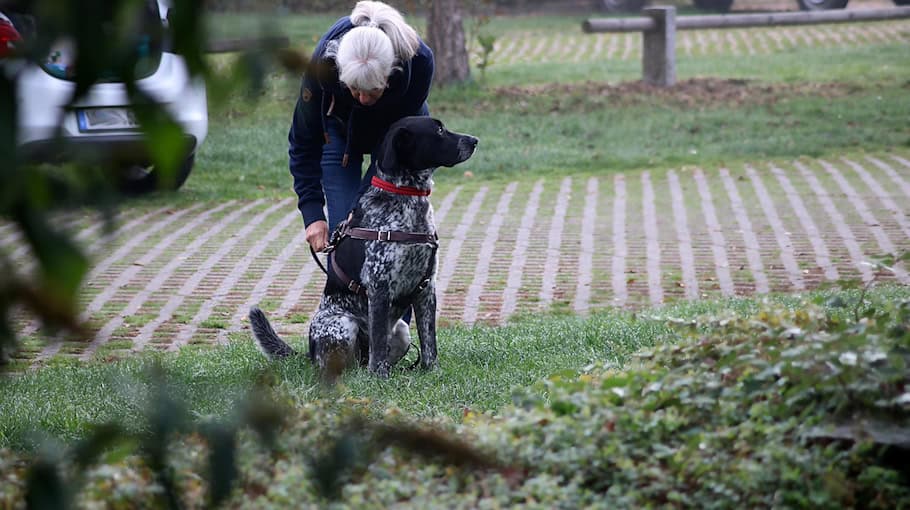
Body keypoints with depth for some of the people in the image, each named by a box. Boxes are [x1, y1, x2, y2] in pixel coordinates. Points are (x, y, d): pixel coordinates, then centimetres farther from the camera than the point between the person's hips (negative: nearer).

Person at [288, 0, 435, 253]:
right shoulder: (324, 62, -38)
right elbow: (304, 140, -26)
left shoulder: (418, 61, -39)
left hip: (397, 129, 0)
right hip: (339, 128, 0)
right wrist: (312, 215, -32)